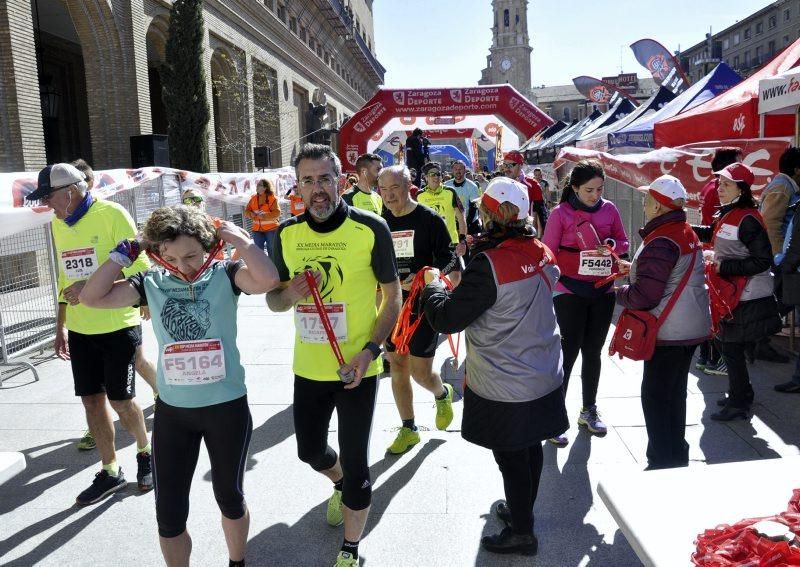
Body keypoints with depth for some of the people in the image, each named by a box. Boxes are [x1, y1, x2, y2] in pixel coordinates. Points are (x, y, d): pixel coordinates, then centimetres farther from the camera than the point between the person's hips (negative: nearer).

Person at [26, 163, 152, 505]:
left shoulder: (111, 214, -13)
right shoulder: (58, 224, 9)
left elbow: (140, 266, -14)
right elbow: (65, 278, 17)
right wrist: (61, 326, 16)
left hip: (118, 326, -6)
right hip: (80, 330, 6)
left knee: (121, 400, 2)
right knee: (92, 399, 9)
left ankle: (145, 451, 30)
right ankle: (110, 472, 25)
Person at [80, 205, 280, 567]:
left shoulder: (224, 276, -11)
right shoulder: (152, 284, -1)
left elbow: (267, 280, -30)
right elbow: (92, 297, -5)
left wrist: (235, 236, -21)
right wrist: (127, 251, -8)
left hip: (227, 407, -2)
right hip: (172, 411, 3)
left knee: (229, 495, 20)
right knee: (168, 513, 11)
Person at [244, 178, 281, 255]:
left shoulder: (272, 198, -10)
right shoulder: (253, 198, 7)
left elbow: (277, 213, -17)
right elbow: (247, 211, 10)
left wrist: (264, 216, -25)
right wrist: (251, 214, -12)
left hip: (271, 229, -5)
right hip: (257, 229, 5)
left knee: (271, 249, 4)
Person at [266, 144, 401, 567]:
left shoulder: (370, 229, -13)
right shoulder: (287, 234, -2)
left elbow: (393, 297, -7)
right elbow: (272, 300, 7)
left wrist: (370, 350, -19)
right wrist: (290, 294, -16)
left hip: (356, 367, -4)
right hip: (308, 367, 4)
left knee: (355, 462, 5)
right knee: (309, 450, 21)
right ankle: (341, 485, 56)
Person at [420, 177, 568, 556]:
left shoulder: (489, 263, -26)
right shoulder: (542, 251, -1)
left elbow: (446, 318, -21)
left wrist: (432, 284, -2)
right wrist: (463, 283, 13)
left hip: (505, 387, -7)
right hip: (545, 375, 8)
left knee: (510, 457, 10)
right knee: (531, 447, 22)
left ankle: (521, 532, 26)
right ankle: (521, 508, 42)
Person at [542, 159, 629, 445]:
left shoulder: (609, 209, 3)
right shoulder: (560, 213, -9)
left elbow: (623, 242, 10)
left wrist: (612, 246, -10)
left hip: (603, 291, 4)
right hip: (570, 292, -4)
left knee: (593, 351, 14)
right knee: (570, 351, -3)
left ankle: (589, 410, 29)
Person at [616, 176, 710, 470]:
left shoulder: (661, 242, -22)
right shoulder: (687, 233, 9)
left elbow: (645, 295, -24)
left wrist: (621, 293, -5)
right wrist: (634, 267, 13)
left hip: (669, 333, -10)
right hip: (691, 327, 10)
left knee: (655, 398, 2)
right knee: (674, 395, 20)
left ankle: (664, 464, 11)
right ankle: (677, 459, 34)